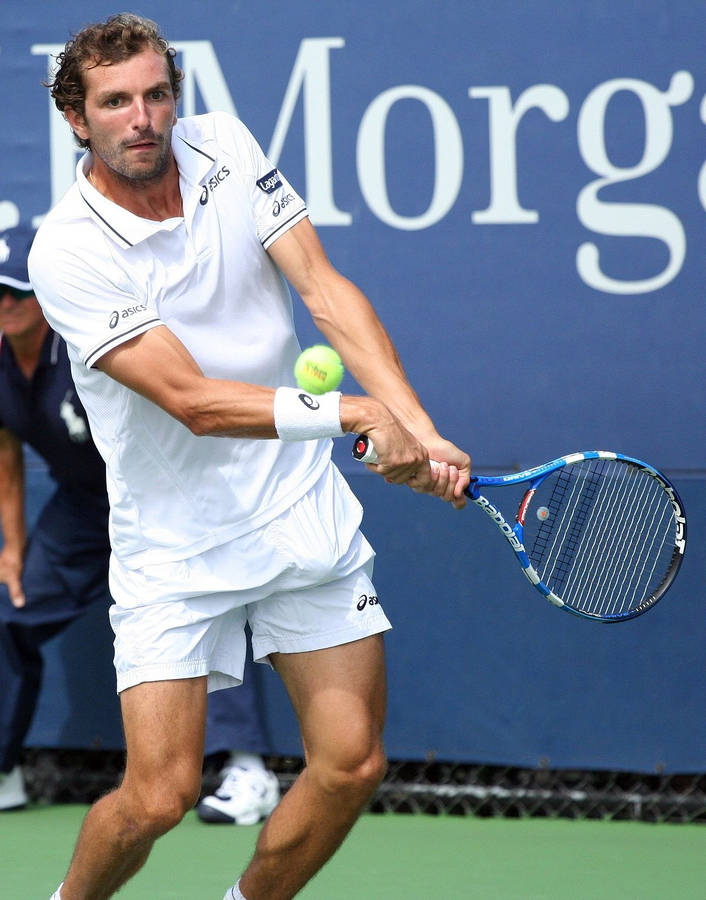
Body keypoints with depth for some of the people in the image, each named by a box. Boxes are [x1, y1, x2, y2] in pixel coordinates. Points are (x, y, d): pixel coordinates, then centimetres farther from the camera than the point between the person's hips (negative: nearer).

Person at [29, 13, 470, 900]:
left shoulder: (223, 146, -1)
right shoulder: (67, 252, -17)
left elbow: (328, 291, -7)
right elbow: (194, 400, -23)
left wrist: (419, 432, -18)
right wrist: (348, 412, -33)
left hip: (303, 509, 5)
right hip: (176, 547, -5)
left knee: (351, 764, 1)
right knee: (159, 795, -12)